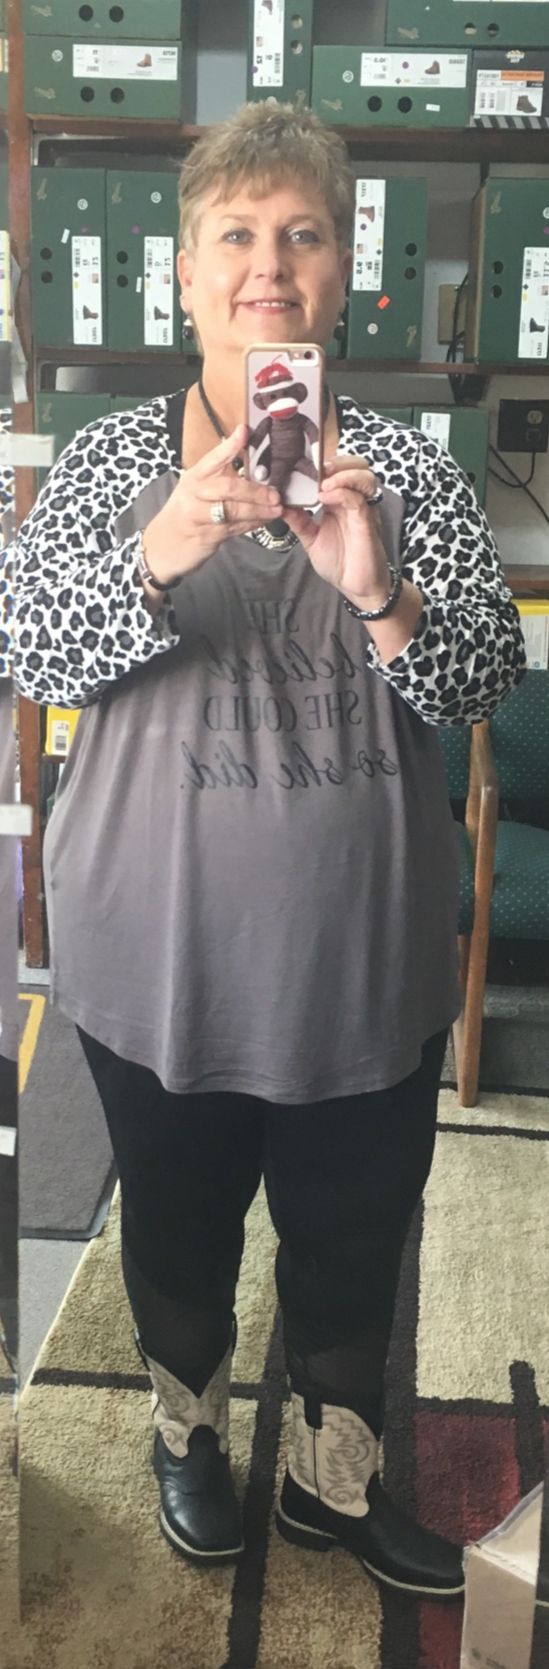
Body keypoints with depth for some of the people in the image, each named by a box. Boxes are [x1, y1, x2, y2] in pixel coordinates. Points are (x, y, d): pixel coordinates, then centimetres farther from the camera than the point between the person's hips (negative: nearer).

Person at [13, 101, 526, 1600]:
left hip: (363, 954, 1)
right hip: (159, 947, 0)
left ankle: (334, 1478, 41)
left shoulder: (410, 470, 0)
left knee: (355, 1230, 15)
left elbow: (485, 682, -7)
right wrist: (160, 555, -28)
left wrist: (379, 593, -28)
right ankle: (188, 1430, 48)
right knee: (177, 1214, 19)